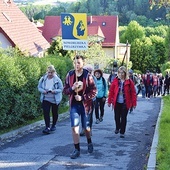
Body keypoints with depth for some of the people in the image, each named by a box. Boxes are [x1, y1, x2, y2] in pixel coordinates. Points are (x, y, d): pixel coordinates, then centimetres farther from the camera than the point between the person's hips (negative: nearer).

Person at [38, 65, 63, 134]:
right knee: (46, 112, -13)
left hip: (55, 99, -1)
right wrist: (43, 91, -17)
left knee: (55, 113, 12)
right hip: (46, 99, 1)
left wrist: (55, 91, -25)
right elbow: (39, 87, 3)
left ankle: (53, 125, 33)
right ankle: (47, 127, -14)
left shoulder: (57, 79, -12)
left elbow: (61, 89, -6)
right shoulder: (43, 79, -4)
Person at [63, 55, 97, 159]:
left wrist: (82, 97, -18)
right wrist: (72, 88, -18)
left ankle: (89, 143, 40)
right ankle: (77, 150, 3)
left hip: (85, 105, -2)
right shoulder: (70, 75, 0)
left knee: (86, 127, 11)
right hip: (74, 105, 2)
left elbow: (94, 91, -9)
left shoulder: (88, 76, -9)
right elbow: (65, 90, 3)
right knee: (74, 127, -5)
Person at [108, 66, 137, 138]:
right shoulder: (115, 81, -1)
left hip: (125, 103, -2)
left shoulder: (129, 82, -5)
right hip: (117, 102, 2)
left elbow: (133, 93, -4)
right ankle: (117, 128, 36)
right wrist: (109, 101, 0)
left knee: (123, 118, 3)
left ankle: (122, 132, 13)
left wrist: (134, 103, -7)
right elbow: (111, 91, 2)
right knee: (117, 117, 10)